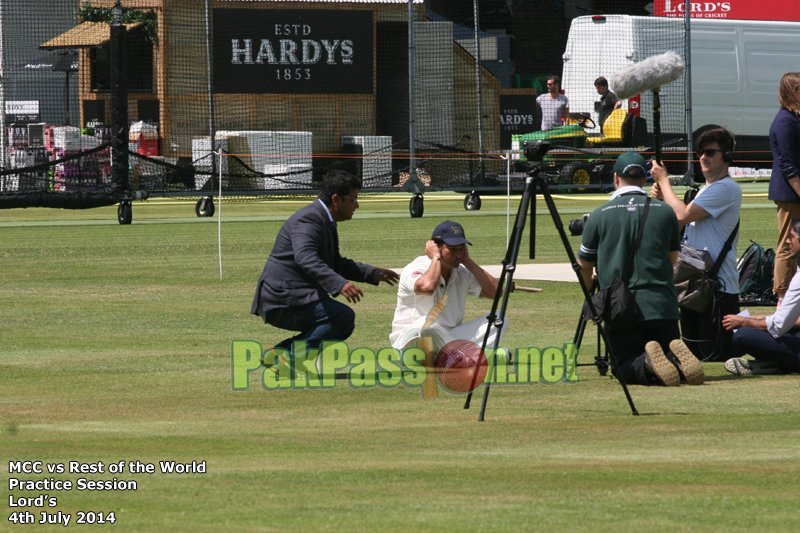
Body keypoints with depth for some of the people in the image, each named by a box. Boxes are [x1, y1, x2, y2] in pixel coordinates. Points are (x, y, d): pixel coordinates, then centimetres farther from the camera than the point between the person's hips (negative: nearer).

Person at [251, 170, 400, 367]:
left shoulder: (325, 221, 20)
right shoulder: (310, 218, -15)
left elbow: (336, 263, 32)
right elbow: (305, 258, -32)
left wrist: (373, 273, 22)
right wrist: (340, 284, -43)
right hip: (283, 300, -11)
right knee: (344, 317, -23)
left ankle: (281, 351, 12)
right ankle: (289, 356, -20)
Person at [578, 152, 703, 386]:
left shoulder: (598, 216, 3)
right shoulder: (665, 212, 8)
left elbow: (584, 267, 16)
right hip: (663, 307, 2)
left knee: (625, 369, 9)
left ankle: (649, 366, -26)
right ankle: (677, 359, -21)